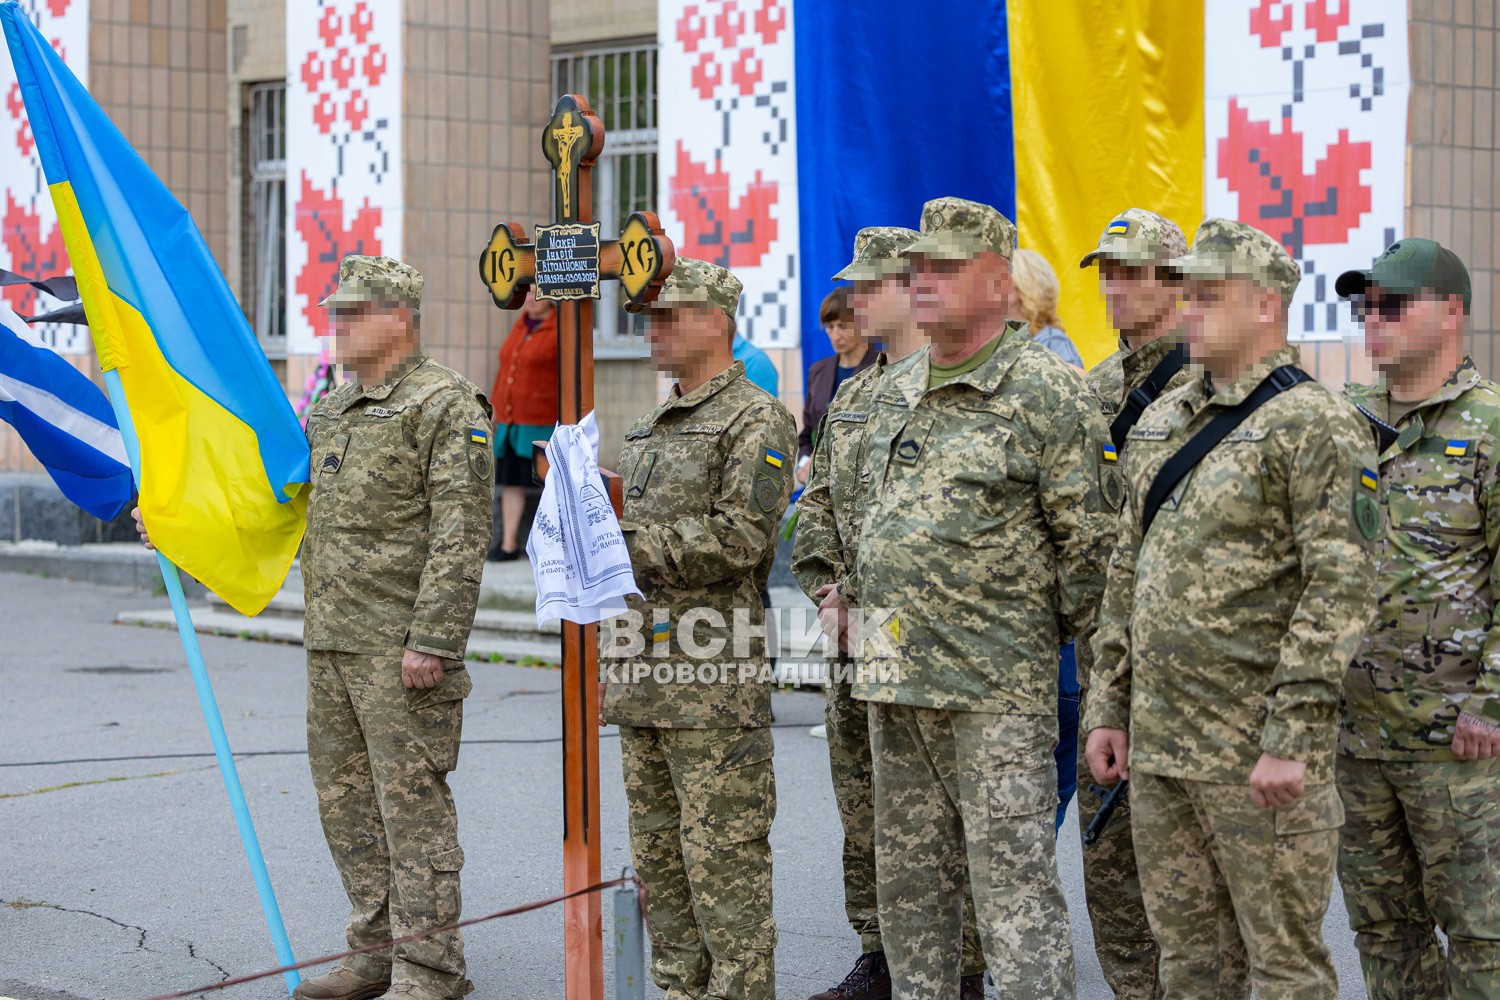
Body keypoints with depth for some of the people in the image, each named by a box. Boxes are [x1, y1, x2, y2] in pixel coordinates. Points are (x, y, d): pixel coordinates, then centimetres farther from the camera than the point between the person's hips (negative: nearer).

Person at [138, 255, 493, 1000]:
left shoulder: (445, 405, -10)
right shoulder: (331, 411, 17)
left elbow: (460, 533, -16)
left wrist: (431, 640, -21)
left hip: (401, 645, -9)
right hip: (332, 641, 9)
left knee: (412, 799, -5)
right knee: (346, 798, 12)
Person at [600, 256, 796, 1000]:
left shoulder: (756, 421, -7)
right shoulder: (650, 429, 19)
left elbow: (739, 538, -18)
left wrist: (623, 543, -17)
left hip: (714, 683, -9)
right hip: (644, 677, 9)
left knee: (723, 854, -6)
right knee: (657, 853, 12)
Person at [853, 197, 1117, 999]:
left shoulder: (1045, 389, -9)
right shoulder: (893, 391, 14)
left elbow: (1087, 537, -7)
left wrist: (1062, 631, 0)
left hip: (995, 685, -7)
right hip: (895, 679, 7)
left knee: (1013, 882, -5)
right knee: (908, 884, 14)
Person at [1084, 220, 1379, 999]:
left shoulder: (1314, 426, -11)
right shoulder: (1161, 423, 14)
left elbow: (1341, 589, -17)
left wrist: (1293, 739, -21)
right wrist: (1109, 708, 14)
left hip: (1257, 752, -8)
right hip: (1156, 739, 8)